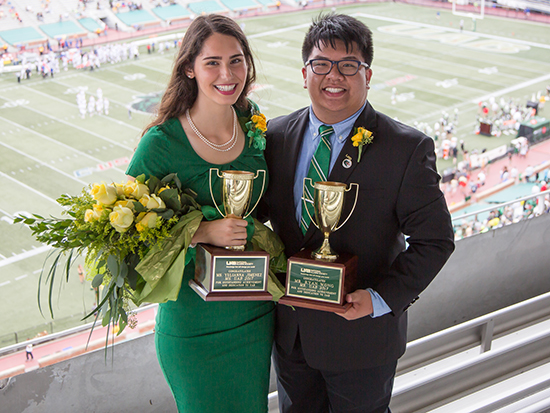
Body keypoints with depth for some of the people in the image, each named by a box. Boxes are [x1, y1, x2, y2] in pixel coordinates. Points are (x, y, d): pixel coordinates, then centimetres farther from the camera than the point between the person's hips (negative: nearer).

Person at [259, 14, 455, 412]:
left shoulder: (408, 149, -15)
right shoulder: (276, 135, -2)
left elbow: (434, 240, -13)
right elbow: (262, 208, 9)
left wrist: (382, 299, -24)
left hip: (361, 333, -4)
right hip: (289, 330, 4)